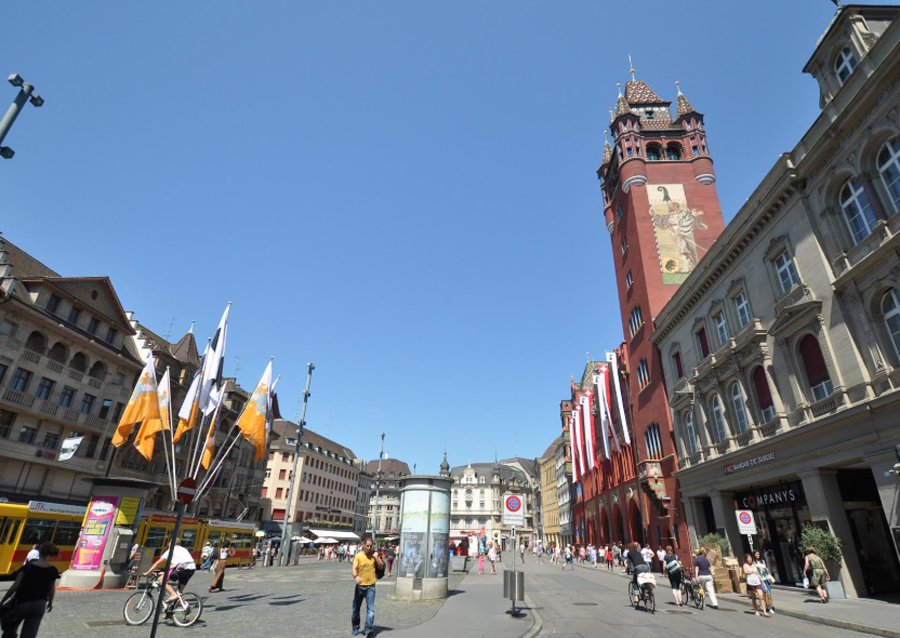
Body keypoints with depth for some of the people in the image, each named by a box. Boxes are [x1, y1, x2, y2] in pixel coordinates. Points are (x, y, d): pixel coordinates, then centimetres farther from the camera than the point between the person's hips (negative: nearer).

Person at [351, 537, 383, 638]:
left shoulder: (374, 555, 1)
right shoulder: (358, 556, -7)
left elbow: (381, 567, 4)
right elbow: (353, 568, -18)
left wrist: (376, 558, -13)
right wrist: (356, 576, -39)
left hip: (371, 587, 0)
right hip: (360, 586, 0)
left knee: (371, 609, -10)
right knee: (355, 608, 14)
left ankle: (368, 629, -8)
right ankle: (355, 628, 33)